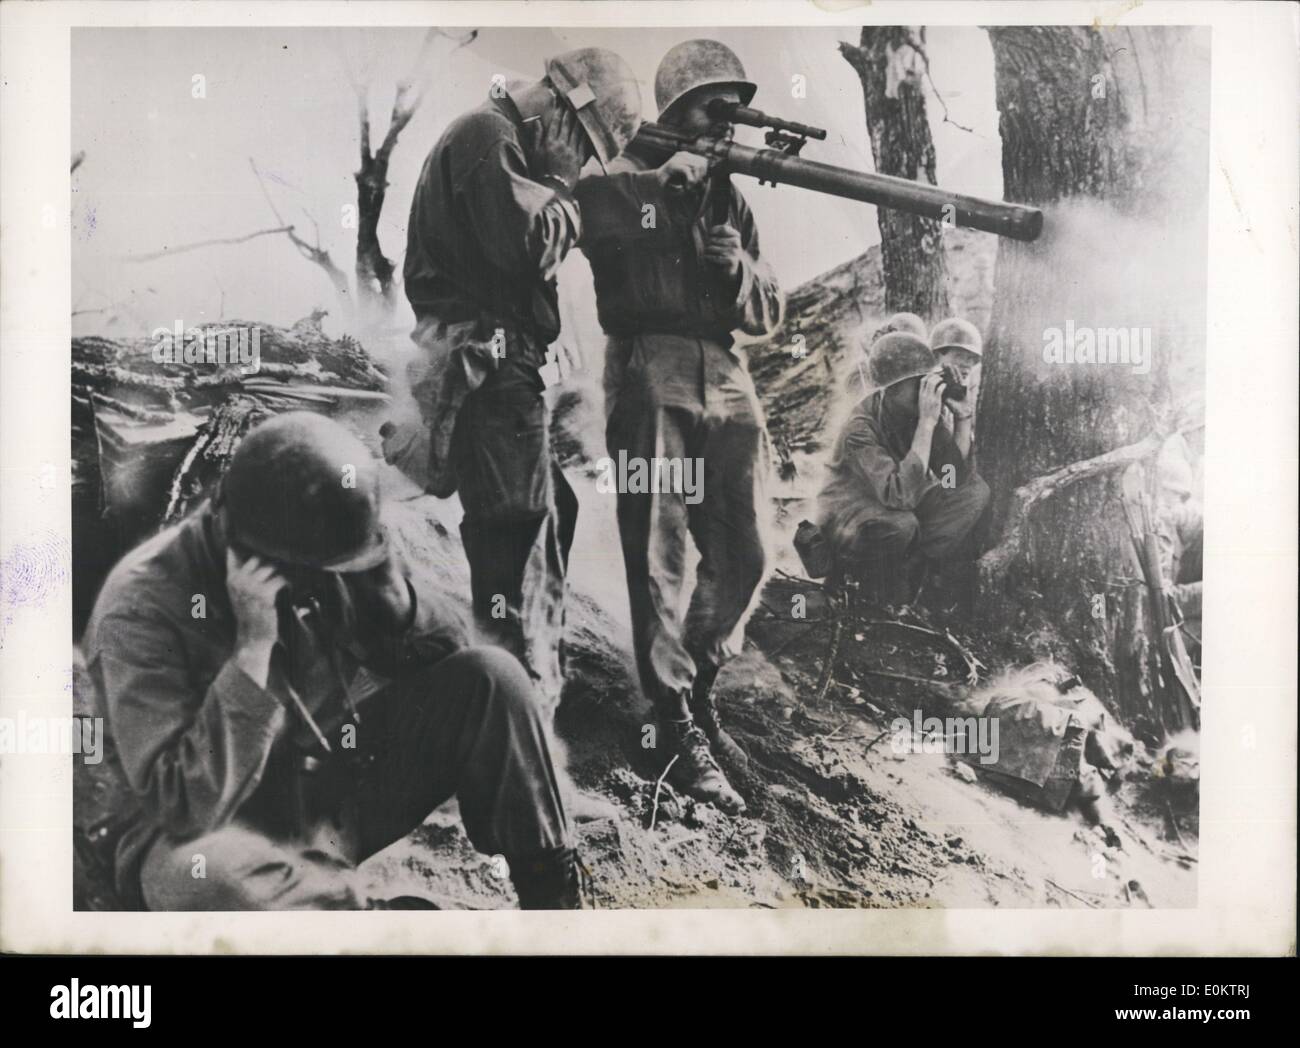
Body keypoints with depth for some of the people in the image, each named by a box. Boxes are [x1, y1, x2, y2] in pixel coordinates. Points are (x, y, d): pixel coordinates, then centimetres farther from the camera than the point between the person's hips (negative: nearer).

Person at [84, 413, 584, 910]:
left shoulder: (324, 558, -8)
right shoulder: (142, 606, -23)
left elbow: (444, 655, -3)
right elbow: (189, 806, -29)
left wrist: (387, 581, -21)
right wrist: (253, 644, -34)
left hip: (343, 785, 5)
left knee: (489, 678, -14)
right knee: (200, 875, -41)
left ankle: (554, 899, -5)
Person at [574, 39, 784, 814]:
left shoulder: (732, 199, 20)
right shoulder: (621, 181, 6)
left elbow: (767, 314, 16)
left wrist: (739, 269, -4)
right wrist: (664, 178, -15)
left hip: (726, 383, 6)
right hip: (651, 380, -5)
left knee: (744, 557, 7)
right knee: (660, 560, -4)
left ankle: (700, 682, 29)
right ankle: (680, 727, 4)